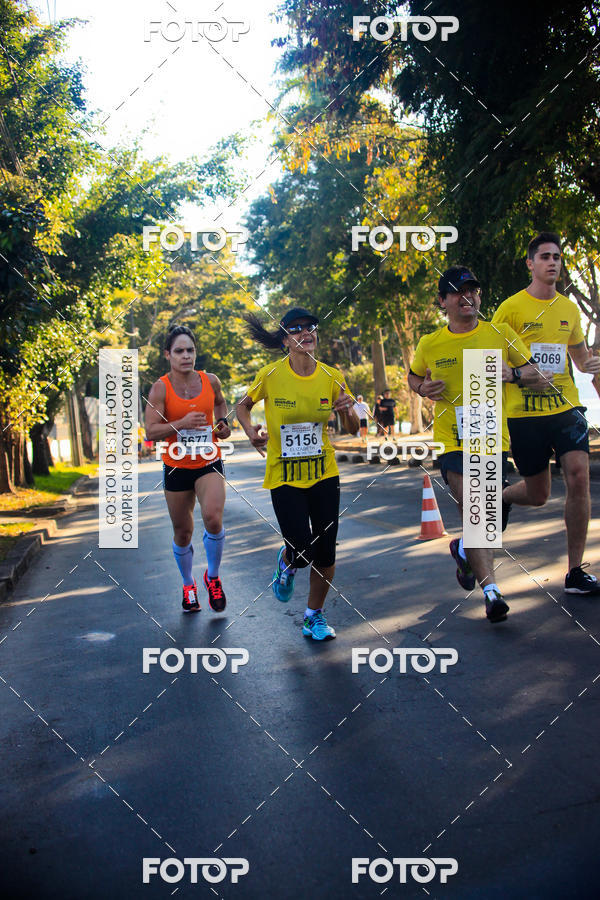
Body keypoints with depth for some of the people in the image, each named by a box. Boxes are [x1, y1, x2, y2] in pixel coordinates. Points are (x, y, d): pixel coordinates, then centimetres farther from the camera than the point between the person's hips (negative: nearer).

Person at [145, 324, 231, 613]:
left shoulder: (210, 381, 0)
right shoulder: (160, 388, -9)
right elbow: (151, 431, -15)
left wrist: (223, 422, 6)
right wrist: (181, 423, -27)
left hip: (209, 463, 1)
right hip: (176, 467, -1)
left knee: (213, 519, -21)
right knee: (182, 532, 10)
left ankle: (213, 577, 6)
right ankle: (188, 585, 36)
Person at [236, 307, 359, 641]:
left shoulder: (332, 377, -3)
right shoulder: (271, 375, -10)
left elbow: (352, 429, 4)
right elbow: (243, 406, 7)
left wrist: (348, 411, -18)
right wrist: (251, 430, -13)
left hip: (324, 474, 3)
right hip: (284, 477, -2)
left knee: (325, 551, 4)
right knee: (301, 552, -10)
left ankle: (315, 614, 27)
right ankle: (286, 563, 29)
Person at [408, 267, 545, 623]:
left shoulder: (501, 334, 0)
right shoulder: (429, 345, 0)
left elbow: (540, 374, 5)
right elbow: (413, 377, 18)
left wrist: (511, 372, -16)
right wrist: (423, 388, -6)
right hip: (453, 441, -2)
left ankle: (464, 550, 44)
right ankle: (491, 589, -9)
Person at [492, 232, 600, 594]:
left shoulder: (569, 308, 11)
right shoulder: (511, 308, -4)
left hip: (566, 406, 3)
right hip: (524, 413, -3)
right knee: (538, 495, 6)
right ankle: (499, 498, 43)